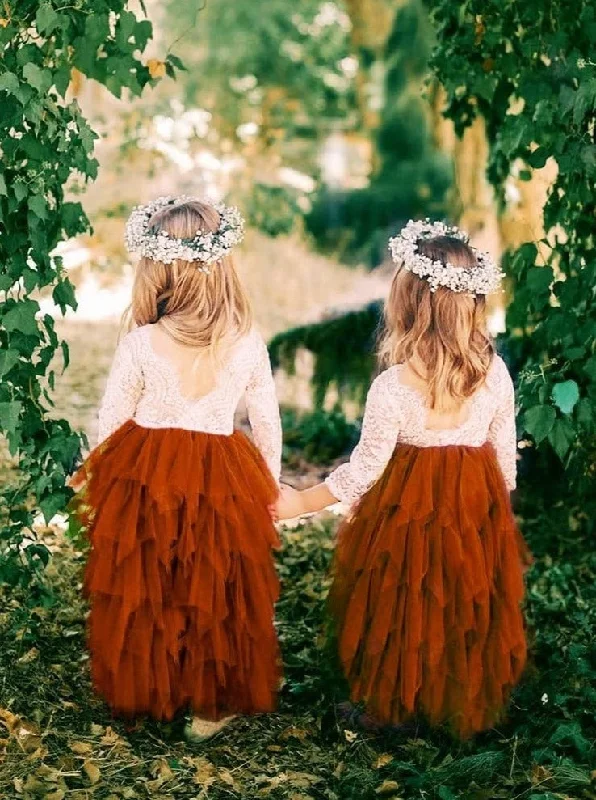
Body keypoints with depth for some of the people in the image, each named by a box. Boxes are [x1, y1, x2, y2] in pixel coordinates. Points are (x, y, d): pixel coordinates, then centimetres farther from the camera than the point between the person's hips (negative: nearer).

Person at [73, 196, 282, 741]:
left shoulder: (140, 345, -14)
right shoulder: (247, 344, -9)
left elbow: (110, 425, -4)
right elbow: (268, 424, 2)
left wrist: (100, 489, 13)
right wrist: (271, 487, 17)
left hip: (142, 483, -1)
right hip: (222, 485, 1)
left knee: (142, 595, 17)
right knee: (221, 597, 15)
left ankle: (145, 695, 31)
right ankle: (216, 703, 26)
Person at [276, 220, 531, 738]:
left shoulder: (393, 387, -24)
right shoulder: (495, 374, -10)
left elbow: (364, 470, -17)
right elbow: (506, 456, 0)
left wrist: (302, 502, -5)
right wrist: (498, 509, 18)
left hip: (408, 511, -4)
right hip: (479, 511, 4)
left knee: (402, 613, 15)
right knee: (473, 612, 20)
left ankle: (391, 706, 32)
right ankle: (472, 709, 35)